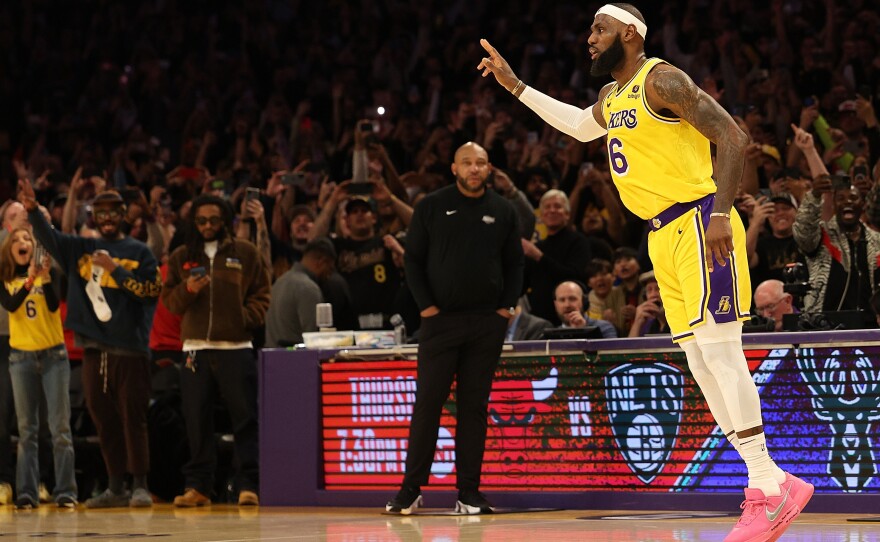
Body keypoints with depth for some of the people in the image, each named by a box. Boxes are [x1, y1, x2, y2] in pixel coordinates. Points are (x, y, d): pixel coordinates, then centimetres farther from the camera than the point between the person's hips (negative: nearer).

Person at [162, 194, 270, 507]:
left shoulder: (246, 253, 7)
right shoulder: (181, 257, 14)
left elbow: (261, 296, 7)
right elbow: (169, 300, 11)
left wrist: (245, 318, -8)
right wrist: (187, 290, -8)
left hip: (236, 348, -2)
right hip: (195, 349, 2)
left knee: (245, 418, -4)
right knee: (196, 420, 2)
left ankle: (248, 485, -2)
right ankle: (198, 485, 8)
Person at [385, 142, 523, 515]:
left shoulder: (502, 211, 8)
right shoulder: (432, 207, 3)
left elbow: (515, 262, 13)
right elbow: (413, 259, 4)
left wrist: (508, 306, 1)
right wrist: (425, 305, -5)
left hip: (487, 322, 2)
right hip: (440, 318, -2)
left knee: (474, 407, 4)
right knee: (427, 404, -3)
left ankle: (468, 493, 7)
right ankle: (411, 490, 1)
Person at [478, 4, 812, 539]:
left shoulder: (662, 81, -10)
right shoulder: (612, 97, 17)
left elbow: (732, 136, -17)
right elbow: (580, 126, 41)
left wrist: (721, 213, -27)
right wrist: (515, 86, 36)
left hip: (699, 224, -9)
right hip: (664, 235, 9)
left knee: (717, 348, -15)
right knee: (699, 359, 4)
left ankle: (768, 487, -15)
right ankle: (772, 481, 6)